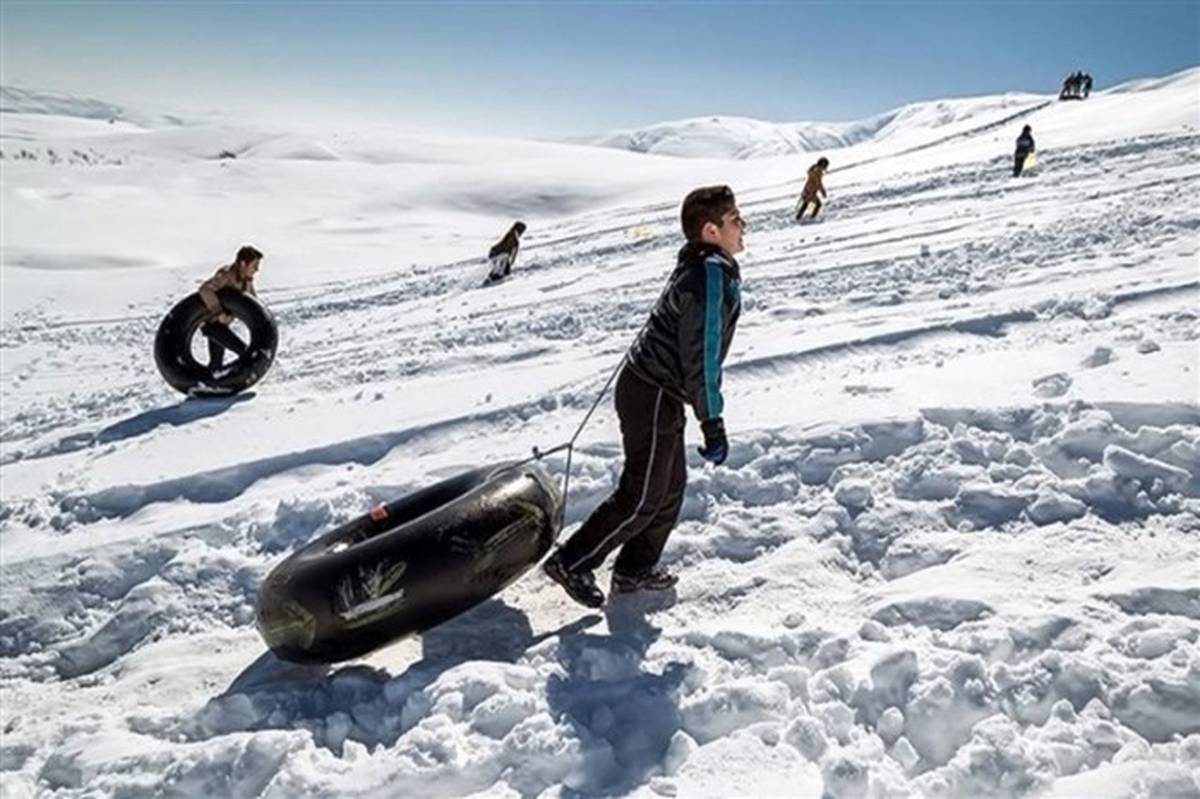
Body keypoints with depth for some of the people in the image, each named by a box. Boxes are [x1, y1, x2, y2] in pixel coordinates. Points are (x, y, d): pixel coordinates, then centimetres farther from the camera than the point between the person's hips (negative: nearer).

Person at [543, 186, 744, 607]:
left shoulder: (698, 268, 11)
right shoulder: (712, 274, -20)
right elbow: (701, 355, -23)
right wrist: (712, 423, -18)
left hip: (652, 390, 10)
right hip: (654, 398, -10)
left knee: (670, 487, 18)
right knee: (641, 497, 0)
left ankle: (634, 570, 30)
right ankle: (571, 563, 12)